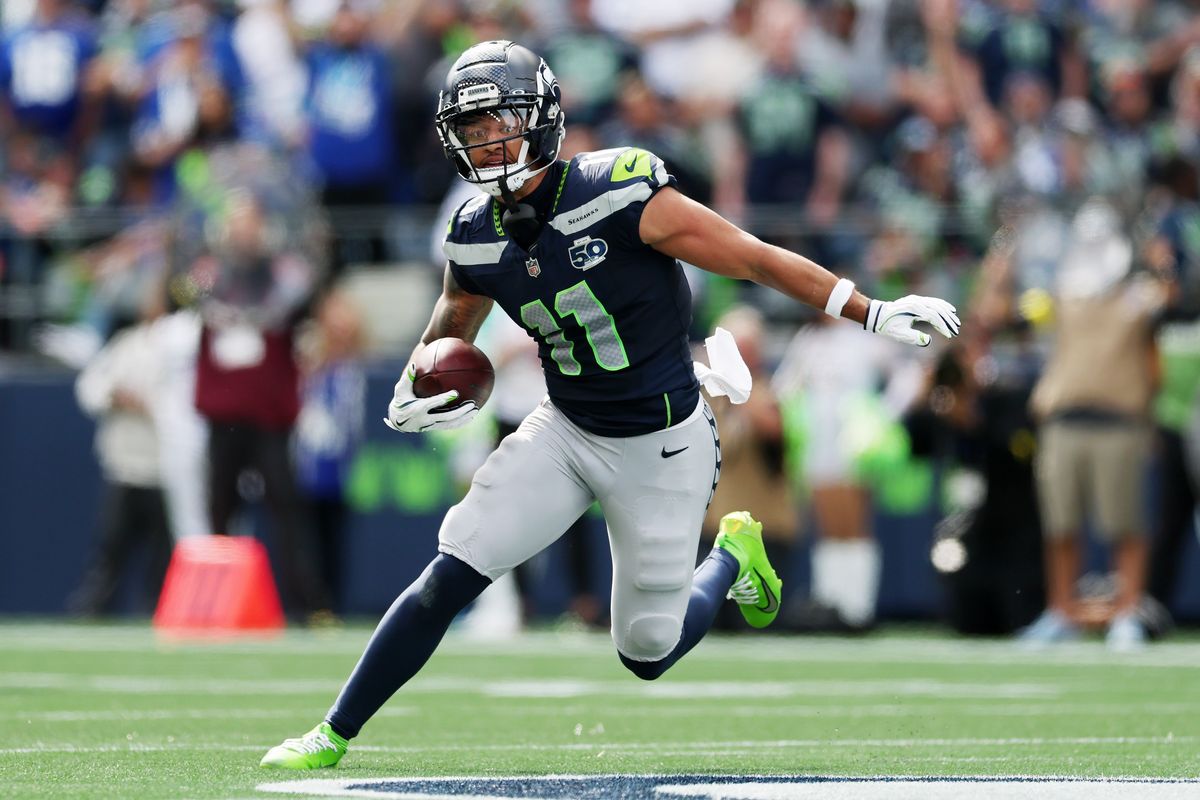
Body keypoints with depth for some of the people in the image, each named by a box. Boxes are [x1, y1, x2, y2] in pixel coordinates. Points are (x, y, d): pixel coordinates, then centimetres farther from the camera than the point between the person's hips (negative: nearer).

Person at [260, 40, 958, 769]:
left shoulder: (618, 194, -24)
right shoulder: (476, 239, -5)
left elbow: (756, 259, -18)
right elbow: (451, 328, 16)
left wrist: (874, 314, -17)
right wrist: (409, 397, -6)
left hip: (661, 450, -4)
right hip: (567, 433, 4)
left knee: (647, 653, 4)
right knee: (448, 578, -10)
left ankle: (733, 554, 35)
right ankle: (334, 737, 1)